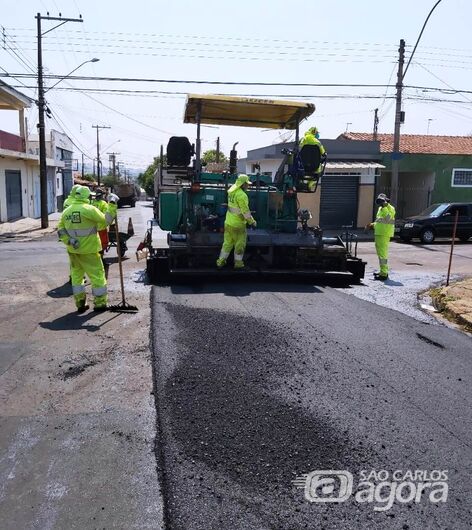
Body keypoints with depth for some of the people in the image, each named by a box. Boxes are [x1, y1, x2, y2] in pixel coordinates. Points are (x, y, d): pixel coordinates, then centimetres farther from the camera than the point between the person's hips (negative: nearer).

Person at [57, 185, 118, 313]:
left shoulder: (66, 211, 7)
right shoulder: (89, 209, -14)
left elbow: (60, 230, 6)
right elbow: (106, 221, -12)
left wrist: (69, 241, -3)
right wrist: (112, 204, -6)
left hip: (73, 250, 6)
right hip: (88, 250, -6)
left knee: (76, 275, 16)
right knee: (97, 274, 6)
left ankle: (80, 303, 21)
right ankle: (100, 303, 12)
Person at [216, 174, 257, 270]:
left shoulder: (231, 191, 0)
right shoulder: (242, 195, -24)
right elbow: (245, 211, -21)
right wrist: (252, 222, -12)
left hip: (228, 222, 8)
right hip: (238, 225, -8)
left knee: (227, 242, 18)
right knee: (240, 244, 10)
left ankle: (221, 261, 22)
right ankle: (238, 263, 21)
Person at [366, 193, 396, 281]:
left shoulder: (390, 208, -9)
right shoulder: (380, 209, 20)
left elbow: (387, 218, -28)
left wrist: (385, 206, -28)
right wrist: (372, 225, 19)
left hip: (384, 234, -10)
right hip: (379, 233, 10)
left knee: (382, 253, -13)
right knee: (380, 253, 18)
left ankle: (384, 274, -12)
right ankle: (383, 271, 30)